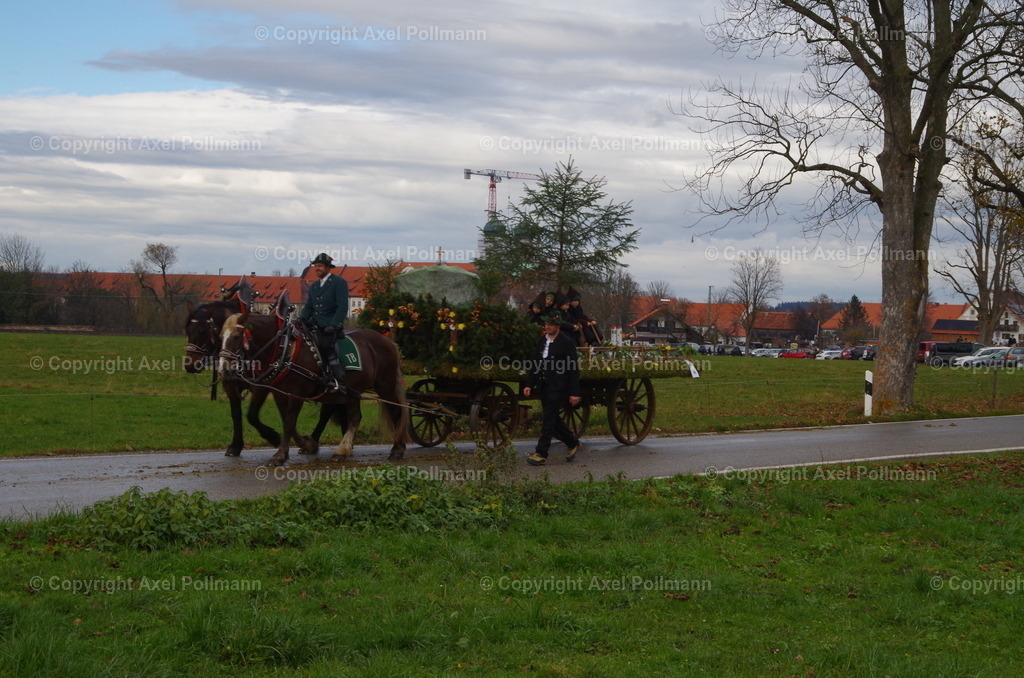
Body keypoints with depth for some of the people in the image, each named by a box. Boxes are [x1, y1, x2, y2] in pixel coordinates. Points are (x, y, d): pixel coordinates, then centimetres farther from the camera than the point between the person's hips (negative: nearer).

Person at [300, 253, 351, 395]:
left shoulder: (339, 282, -1)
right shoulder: (313, 287, 22)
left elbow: (342, 307, -9)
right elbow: (308, 307, 20)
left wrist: (333, 325, -20)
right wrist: (300, 320, -1)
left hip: (331, 326, -8)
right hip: (315, 325, 8)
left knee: (327, 347, -25)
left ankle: (340, 383, -28)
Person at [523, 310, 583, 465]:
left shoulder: (566, 343, -10)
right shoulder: (542, 341, 11)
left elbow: (574, 369, -10)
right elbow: (536, 365, 17)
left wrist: (574, 393, -13)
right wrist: (530, 385, 9)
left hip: (558, 387, -7)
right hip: (544, 387, 7)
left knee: (548, 420, -9)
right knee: (553, 419, 14)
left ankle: (541, 454, -6)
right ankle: (573, 443, 31)